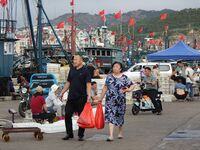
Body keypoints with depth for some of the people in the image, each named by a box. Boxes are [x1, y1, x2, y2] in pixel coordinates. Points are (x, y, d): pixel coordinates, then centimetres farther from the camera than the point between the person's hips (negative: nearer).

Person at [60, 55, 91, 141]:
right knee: (67, 115, 4)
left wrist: (89, 95, -23)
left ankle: (80, 135, 11)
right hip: (71, 97, 6)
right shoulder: (72, 70, 13)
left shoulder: (85, 71, -4)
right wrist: (62, 92, 16)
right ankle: (69, 134, 16)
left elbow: (88, 84, -11)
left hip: (81, 98, -5)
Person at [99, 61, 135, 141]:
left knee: (120, 116, 11)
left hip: (120, 100, 0)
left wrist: (128, 89, -17)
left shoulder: (124, 77, 1)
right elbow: (105, 88, 12)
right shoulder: (109, 77, 7)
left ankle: (120, 132, 35)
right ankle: (111, 135, -14)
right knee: (110, 115, -10)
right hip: (110, 100, 1)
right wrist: (101, 97, 13)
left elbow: (132, 85, 3)